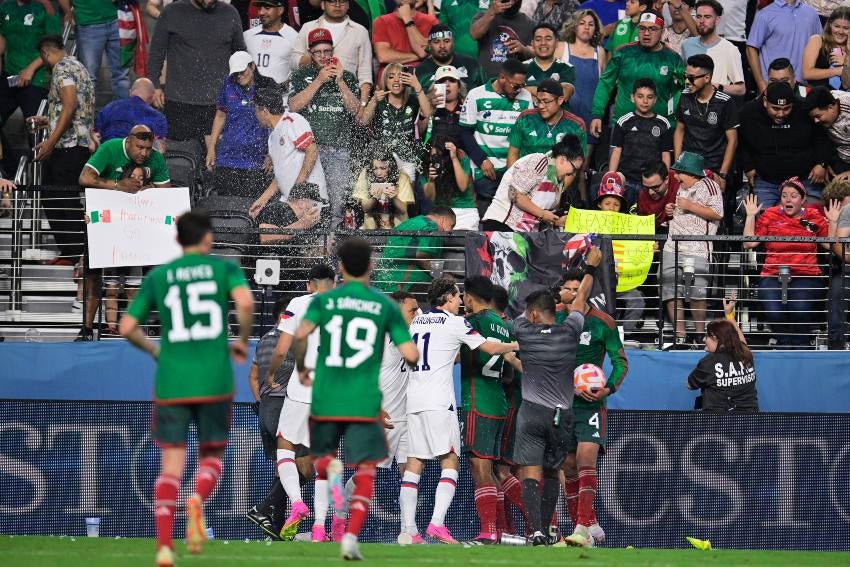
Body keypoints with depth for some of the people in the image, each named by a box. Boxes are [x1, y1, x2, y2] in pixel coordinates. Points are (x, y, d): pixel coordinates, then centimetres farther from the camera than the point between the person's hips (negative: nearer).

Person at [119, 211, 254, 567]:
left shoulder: (158, 277, 9)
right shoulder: (224, 269, 4)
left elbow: (127, 328, 8)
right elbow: (245, 302, -16)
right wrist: (243, 341, 1)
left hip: (171, 383, 1)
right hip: (214, 382, -1)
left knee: (171, 465, 4)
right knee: (212, 455, 14)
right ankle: (198, 501, -19)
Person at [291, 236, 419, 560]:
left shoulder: (324, 300, 2)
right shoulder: (385, 306, 2)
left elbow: (301, 334, -16)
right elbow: (410, 354, -5)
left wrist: (301, 369, 2)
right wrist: (412, 363, 20)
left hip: (326, 400, 1)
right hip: (364, 403, -1)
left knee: (322, 454, 23)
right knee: (365, 472, 5)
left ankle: (330, 470, -13)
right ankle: (351, 537, -9)